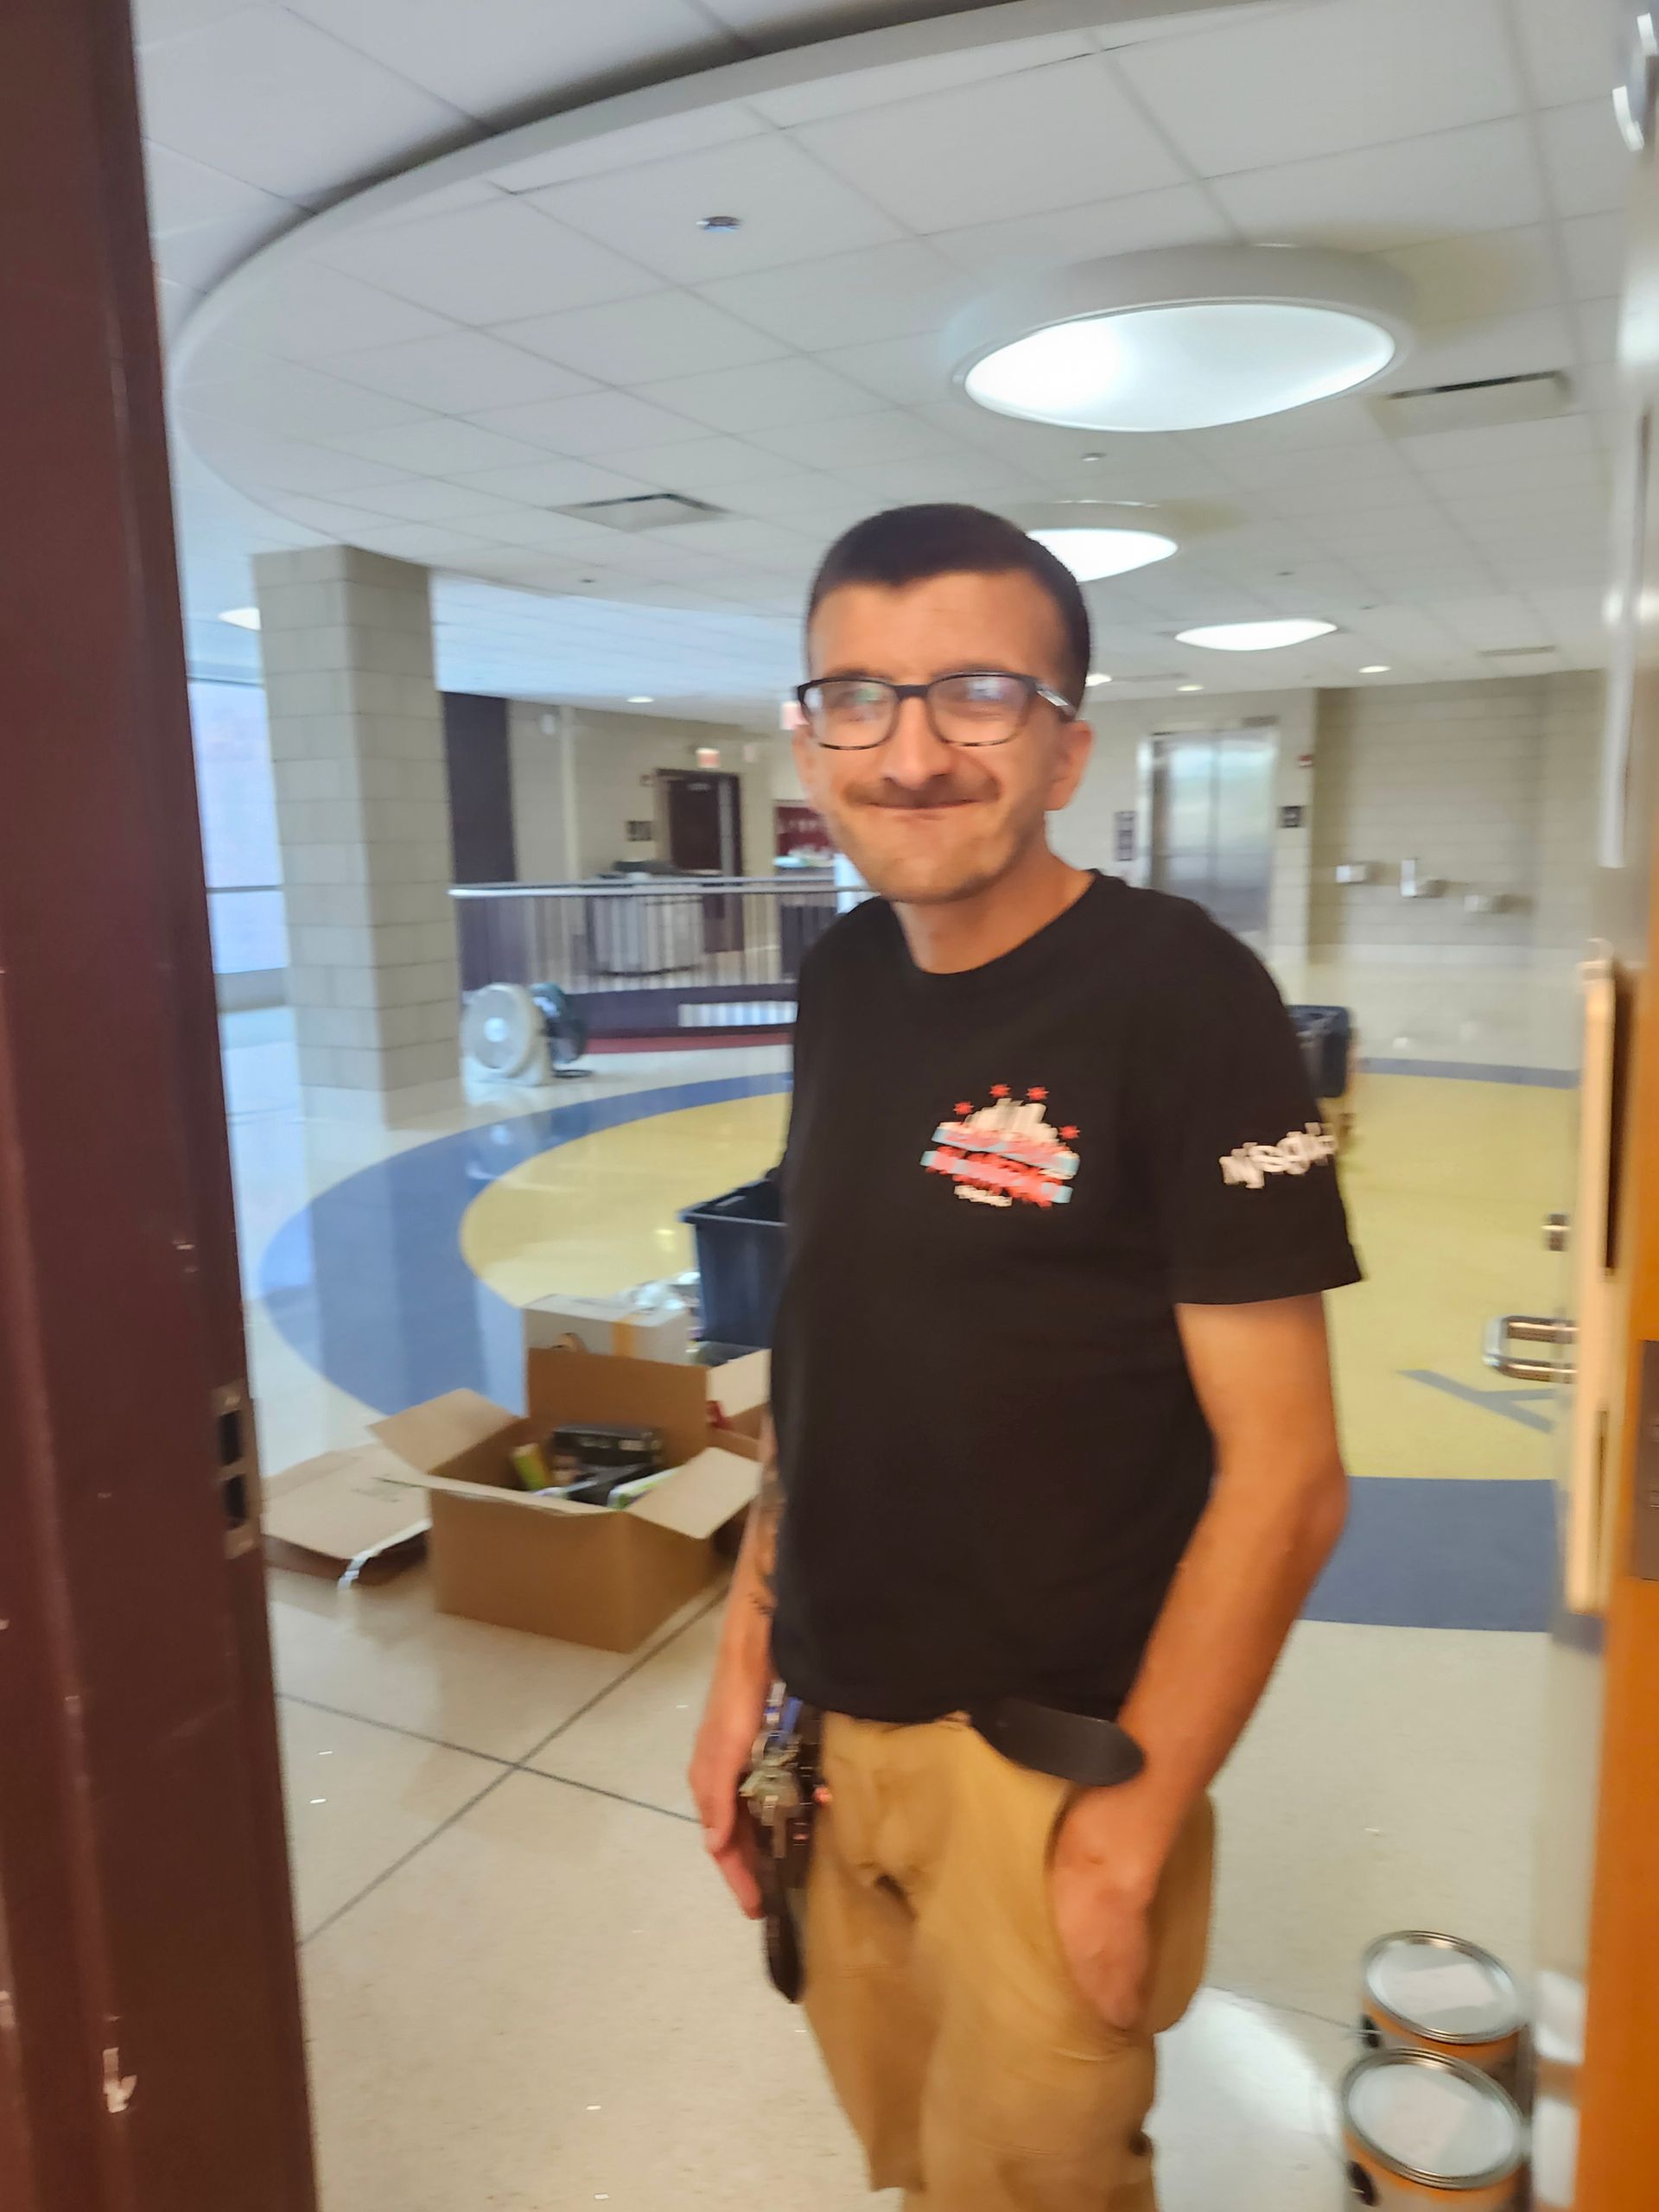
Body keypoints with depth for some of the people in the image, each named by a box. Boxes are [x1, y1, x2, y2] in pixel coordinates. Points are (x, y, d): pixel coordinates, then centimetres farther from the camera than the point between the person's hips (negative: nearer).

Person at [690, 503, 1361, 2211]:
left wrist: (1131, 1829, -15)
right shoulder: (839, 979, 0)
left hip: (1043, 1755, -6)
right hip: (833, 1728, 6)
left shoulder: (1181, 998, -19)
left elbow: (1284, 1478, -17)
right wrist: (747, 1653, 7)